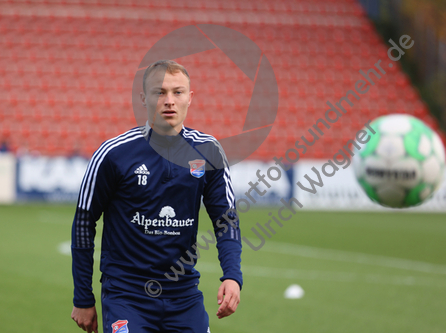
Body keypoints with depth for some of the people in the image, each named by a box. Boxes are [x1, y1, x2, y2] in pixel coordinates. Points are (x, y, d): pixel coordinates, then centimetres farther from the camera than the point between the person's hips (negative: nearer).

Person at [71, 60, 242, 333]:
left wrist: (232, 276, -11)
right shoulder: (114, 154, -8)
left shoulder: (207, 152, 1)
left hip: (185, 295, 4)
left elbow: (226, 219, 6)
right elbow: (84, 223, 1)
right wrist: (83, 300, 2)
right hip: (126, 295, -3)